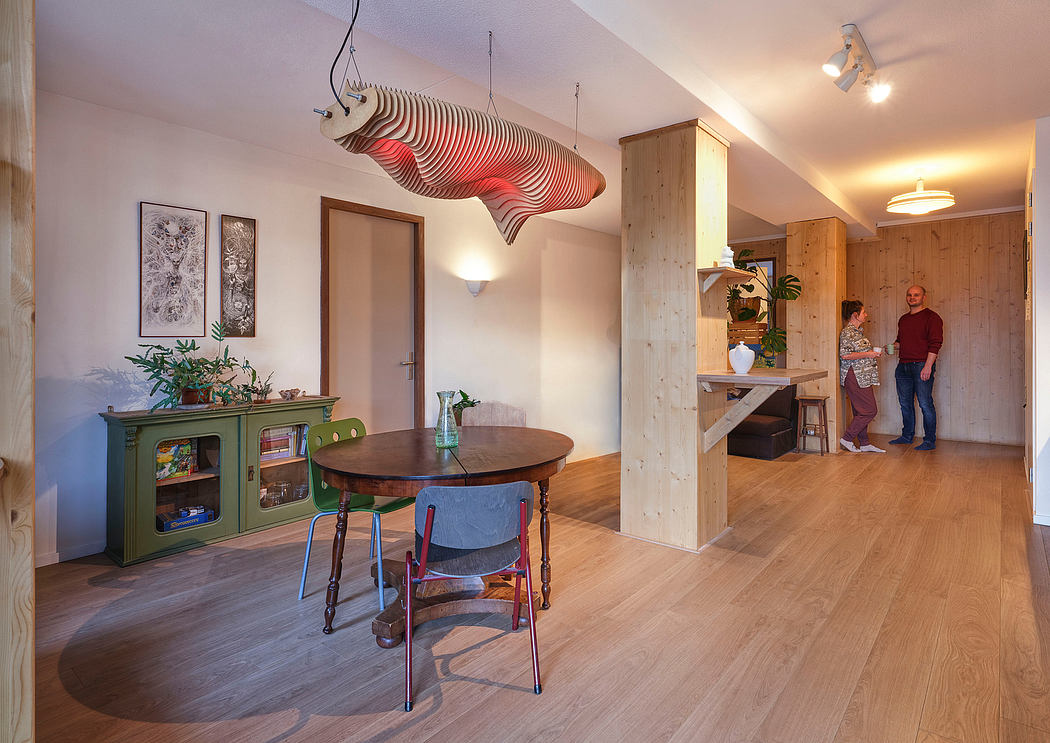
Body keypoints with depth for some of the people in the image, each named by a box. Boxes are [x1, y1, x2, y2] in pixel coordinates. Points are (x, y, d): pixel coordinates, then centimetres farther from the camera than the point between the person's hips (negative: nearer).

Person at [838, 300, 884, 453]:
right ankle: (847, 438, -1)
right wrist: (867, 354, -17)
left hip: (862, 377, 10)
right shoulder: (847, 332, -14)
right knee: (870, 410, -7)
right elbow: (844, 355, -23)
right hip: (855, 376, -10)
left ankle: (864, 443, 18)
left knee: (861, 411, 12)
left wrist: (873, 353, 14)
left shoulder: (857, 331, 16)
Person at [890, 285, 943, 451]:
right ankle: (907, 436, 23)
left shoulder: (932, 317, -5)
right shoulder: (903, 319, 17)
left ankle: (930, 440, 3)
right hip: (903, 366, 7)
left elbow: (935, 343, -12)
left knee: (925, 404, -5)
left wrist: (928, 366, -19)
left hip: (922, 366, -7)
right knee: (905, 403, 12)